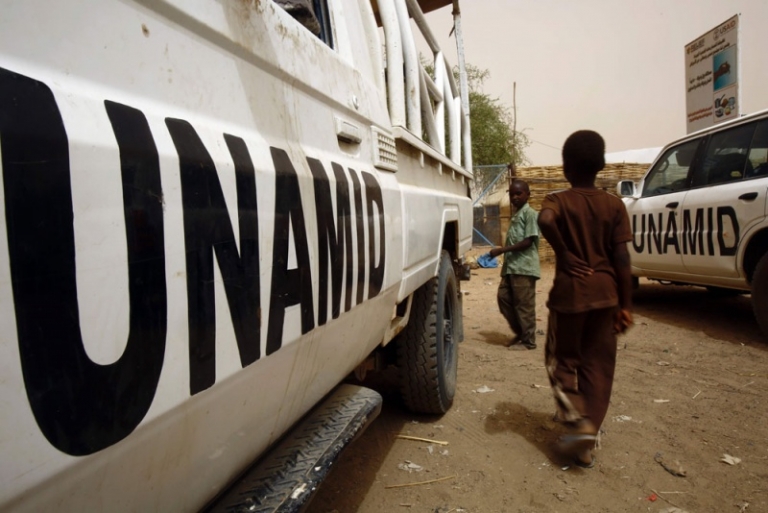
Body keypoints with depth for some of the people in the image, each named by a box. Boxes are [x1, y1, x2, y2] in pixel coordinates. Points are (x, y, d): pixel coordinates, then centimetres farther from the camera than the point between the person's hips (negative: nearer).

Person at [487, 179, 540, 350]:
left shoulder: (530, 213, -8)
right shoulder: (515, 215, 19)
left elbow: (528, 241, -17)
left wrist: (501, 250, -19)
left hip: (524, 267, -9)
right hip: (511, 267, 9)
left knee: (524, 304, -2)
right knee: (503, 297, 10)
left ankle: (528, 340, 10)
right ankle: (520, 332, 24)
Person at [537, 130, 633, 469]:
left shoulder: (558, 201, -4)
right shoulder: (614, 205, 2)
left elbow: (544, 220, -29)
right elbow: (621, 258, -3)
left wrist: (564, 253, -15)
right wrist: (625, 304, 2)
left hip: (570, 291, -2)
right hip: (605, 292, 3)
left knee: (563, 360, 15)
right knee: (598, 365, 11)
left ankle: (577, 423, 0)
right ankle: (587, 441, 15)